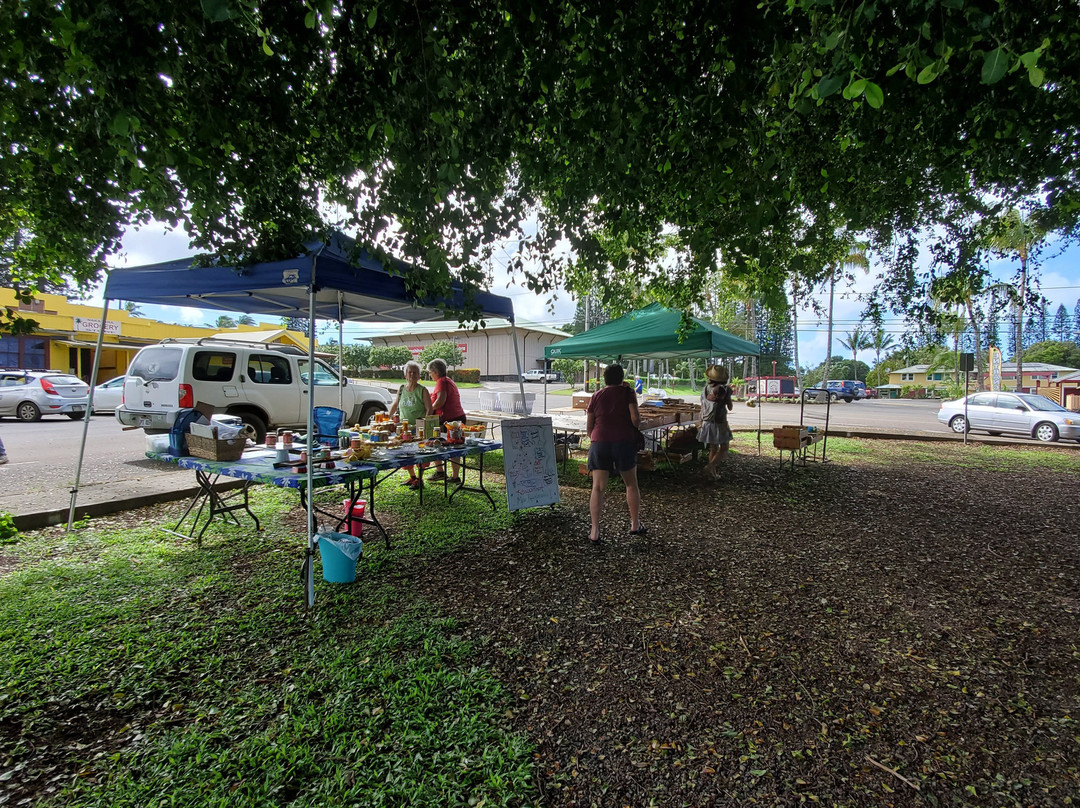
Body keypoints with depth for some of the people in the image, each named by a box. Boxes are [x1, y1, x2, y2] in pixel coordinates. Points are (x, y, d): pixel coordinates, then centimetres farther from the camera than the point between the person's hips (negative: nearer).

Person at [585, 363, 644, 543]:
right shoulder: (627, 392, 2)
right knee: (631, 484, 16)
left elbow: (589, 427, 9)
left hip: (599, 443, 1)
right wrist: (638, 420, 13)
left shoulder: (596, 396, 8)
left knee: (598, 487, 1)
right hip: (624, 442, -1)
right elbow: (635, 418, -9)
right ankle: (635, 524, 26)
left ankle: (594, 531, -3)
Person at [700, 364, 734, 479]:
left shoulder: (705, 389, 3)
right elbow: (730, 407, -4)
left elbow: (702, 408, 7)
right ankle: (710, 467, -12)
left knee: (713, 449, 15)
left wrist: (701, 423, 16)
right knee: (723, 449, 7)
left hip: (707, 423, 5)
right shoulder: (724, 389, -13)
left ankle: (714, 473, 18)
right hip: (719, 423, -5)